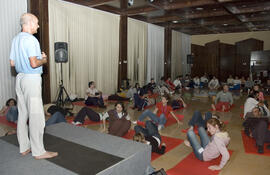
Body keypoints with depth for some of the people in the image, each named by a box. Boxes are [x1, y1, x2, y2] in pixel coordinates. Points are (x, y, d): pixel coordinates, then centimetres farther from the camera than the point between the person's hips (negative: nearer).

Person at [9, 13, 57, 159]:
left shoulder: (15, 39, 14)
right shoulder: (31, 40, -14)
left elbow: (12, 63, 16)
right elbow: (34, 64, -22)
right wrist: (43, 60, -3)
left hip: (20, 78, 10)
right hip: (31, 79, -10)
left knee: (23, 114, 13)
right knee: (36, 116, -4)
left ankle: (24, 147, 23)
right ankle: (38, 151, 4)